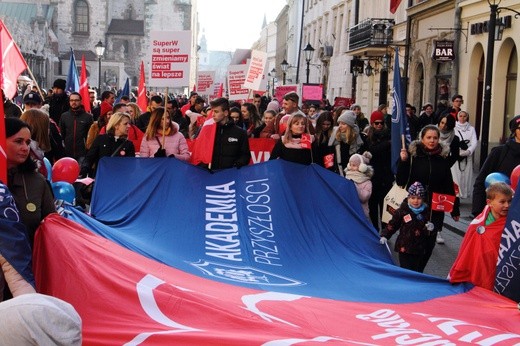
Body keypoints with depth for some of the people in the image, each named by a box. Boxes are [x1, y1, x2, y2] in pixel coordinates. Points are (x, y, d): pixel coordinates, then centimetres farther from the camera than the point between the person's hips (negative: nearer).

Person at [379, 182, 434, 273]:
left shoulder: (426, 212, 3)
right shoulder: (402, 211, -6)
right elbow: (392, 224, 3)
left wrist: (429, 229, -7)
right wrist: (385, 236, -6)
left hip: (420, 250, 3)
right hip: (404, 248, -3)